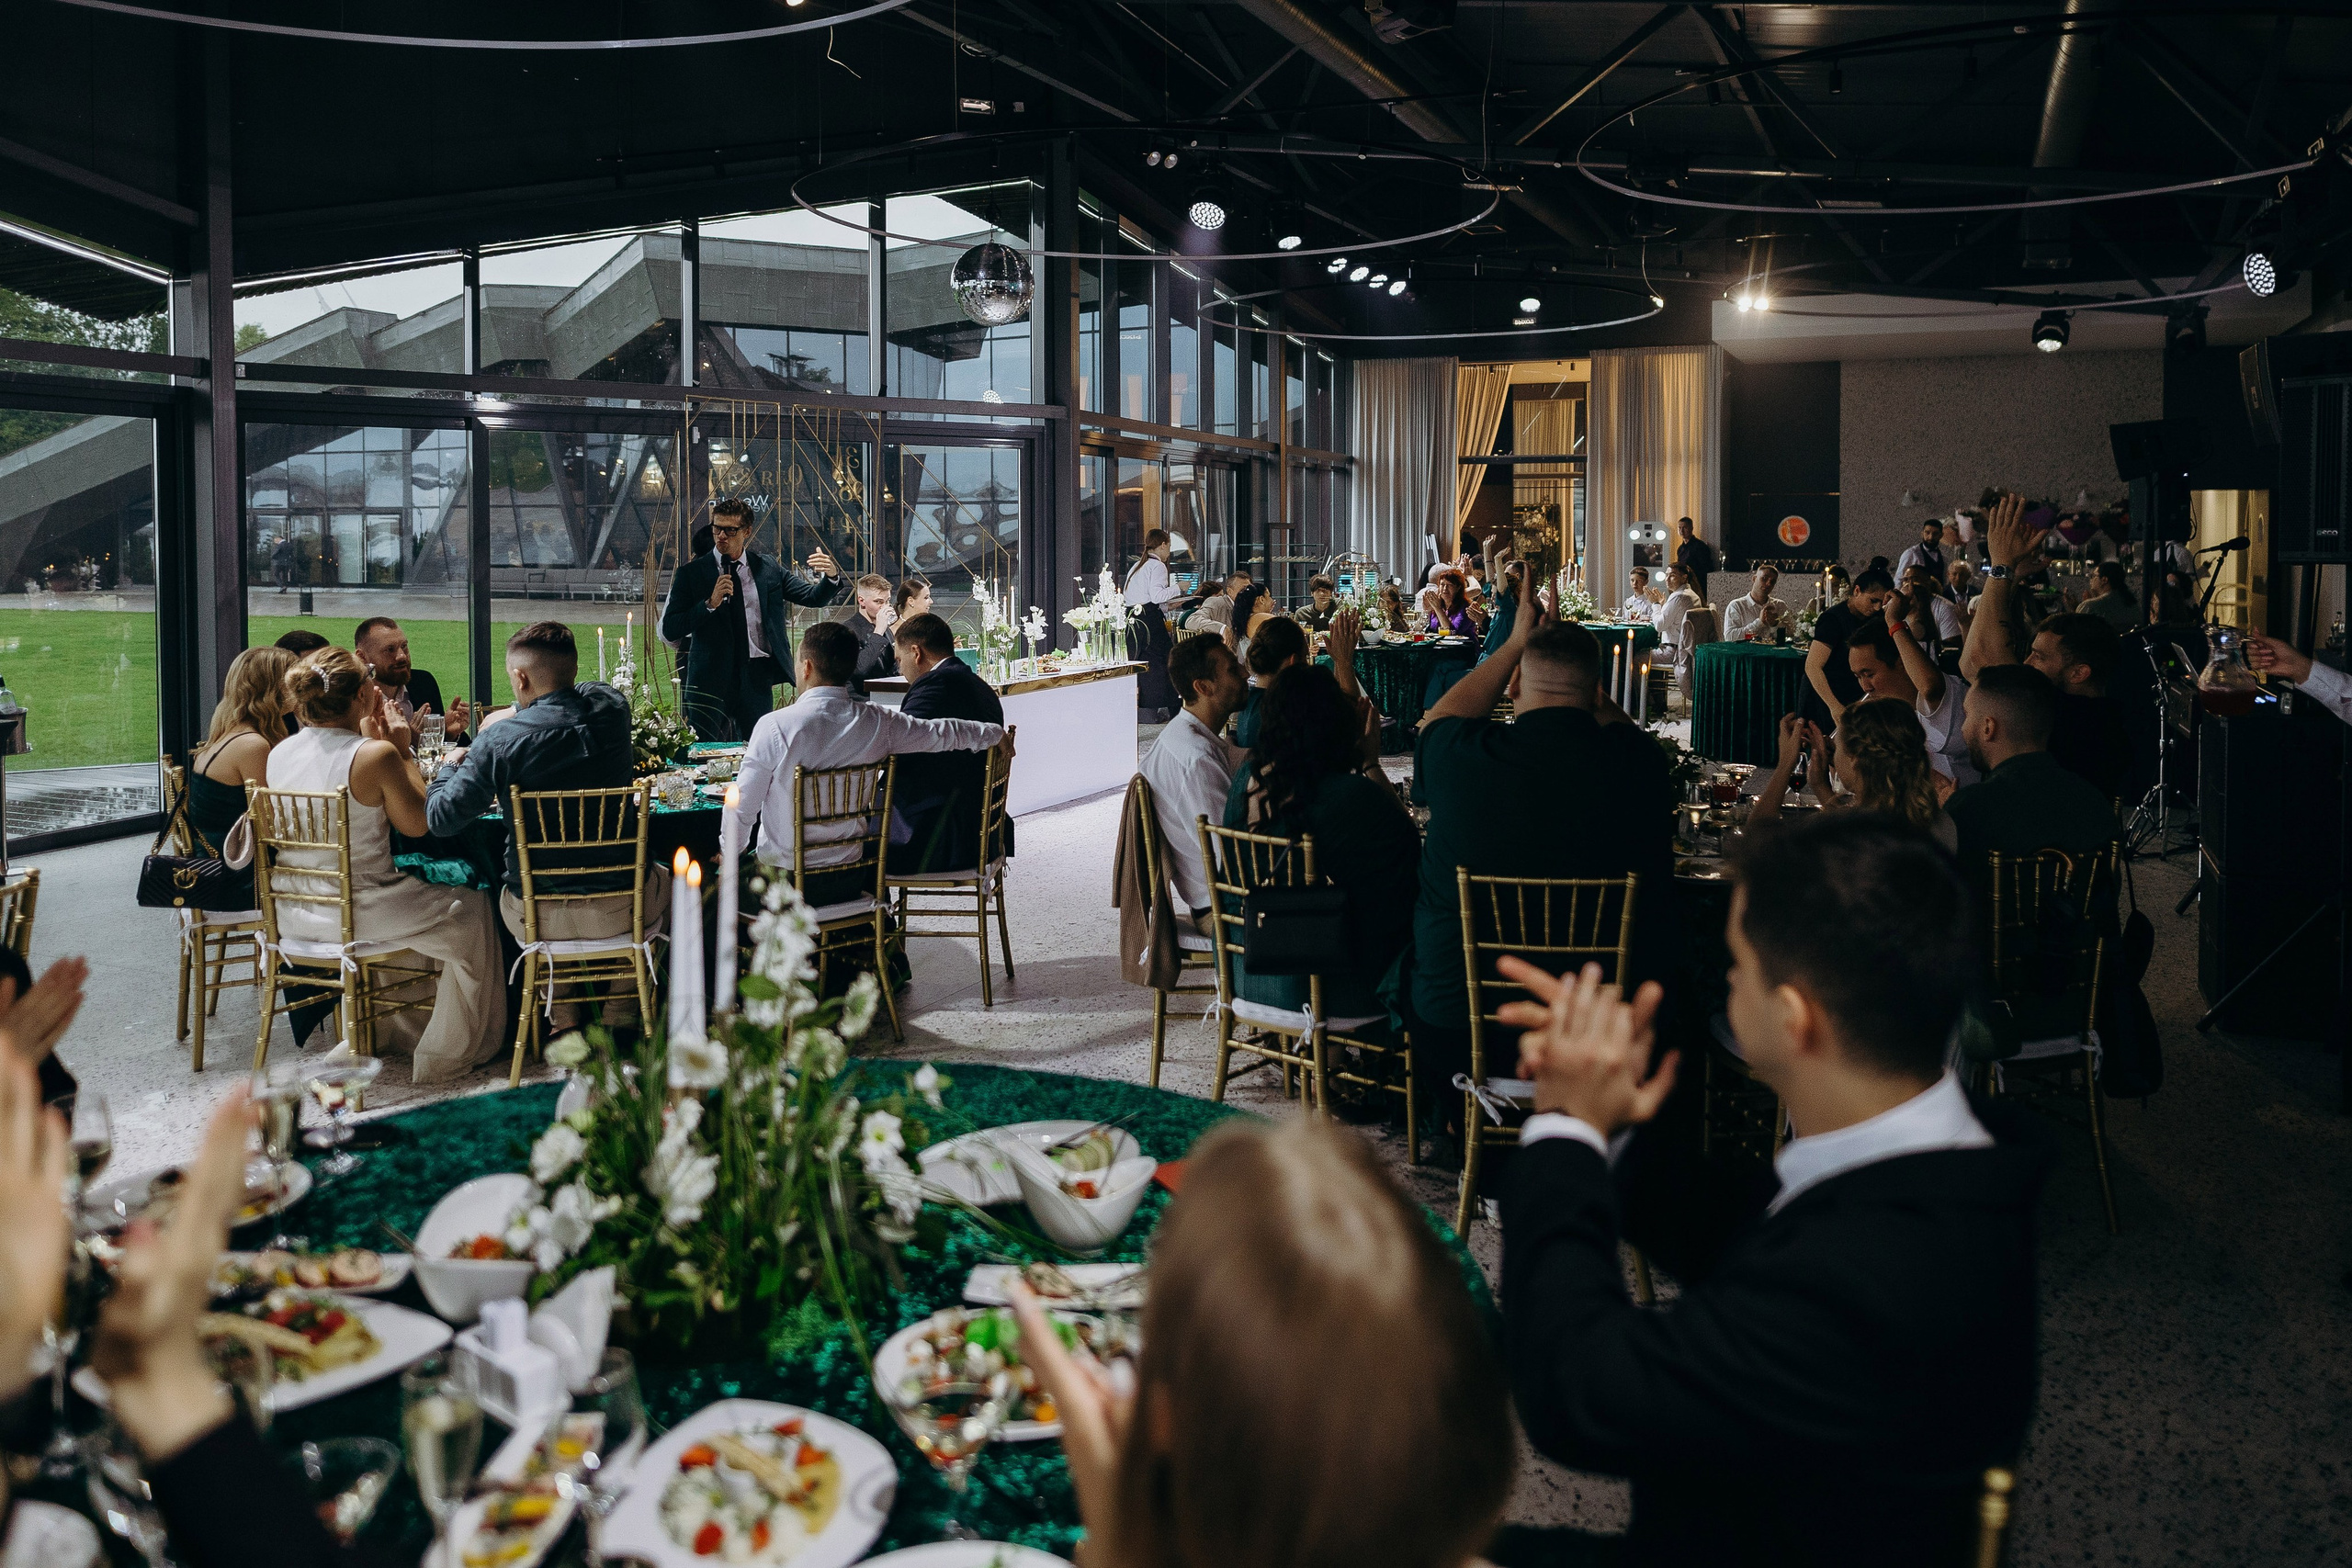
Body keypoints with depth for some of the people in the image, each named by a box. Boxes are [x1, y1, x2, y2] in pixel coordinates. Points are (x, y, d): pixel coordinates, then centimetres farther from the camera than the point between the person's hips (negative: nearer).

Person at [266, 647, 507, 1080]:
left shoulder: (279, 752, 0)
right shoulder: (375, 754, -21)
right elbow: (418, 825, -8)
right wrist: (404, 752, -2)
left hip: (294, 915, 7)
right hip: (357, 912, -7)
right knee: (473, 909, 17)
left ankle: (388, 1028, 52)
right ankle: (445, 1057, 26)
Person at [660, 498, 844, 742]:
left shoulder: (768, 570, 8)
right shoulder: (691, 573, 3)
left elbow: (814, 596, 6)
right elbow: (670, 630, -3)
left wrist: (831, 577, -16)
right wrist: (710, 603, -15)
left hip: (756, 679, 1)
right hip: (709, 679, -1)